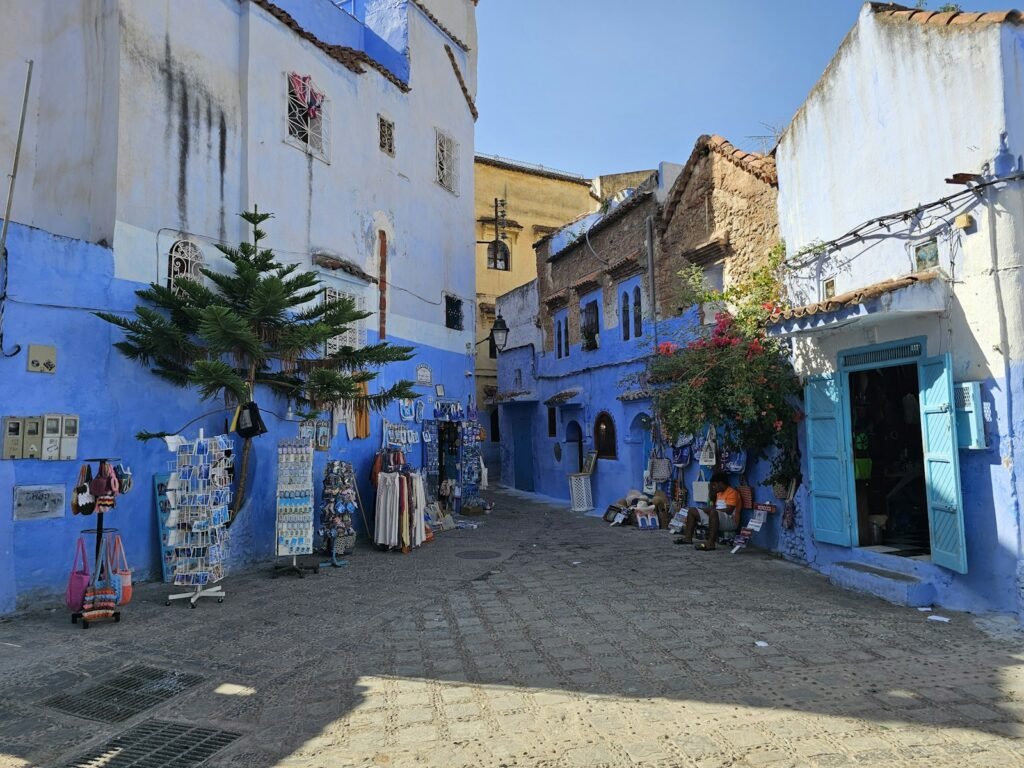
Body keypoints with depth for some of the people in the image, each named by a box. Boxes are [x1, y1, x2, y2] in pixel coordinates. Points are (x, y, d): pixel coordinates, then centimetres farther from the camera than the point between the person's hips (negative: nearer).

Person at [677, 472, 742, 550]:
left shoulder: (732, 492, -10)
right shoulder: (719, 492, 19)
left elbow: (728, 510, -20)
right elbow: (713, 505, 20)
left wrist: (711, 510, -14)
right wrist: (711, 492, 9)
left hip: (730, 521, -10)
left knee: (713, 512, -42)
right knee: (692, 510, 7)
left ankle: (710, 543, -46)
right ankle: (688, 538, -1)